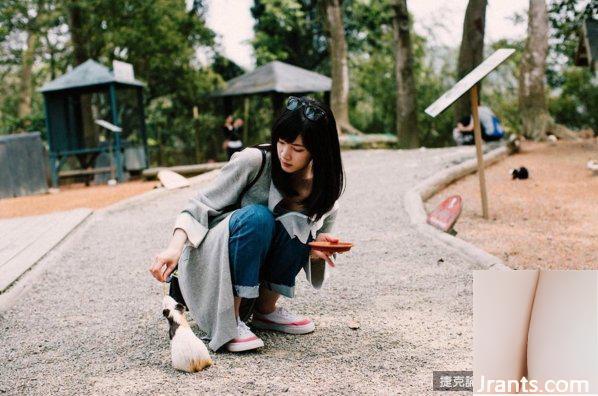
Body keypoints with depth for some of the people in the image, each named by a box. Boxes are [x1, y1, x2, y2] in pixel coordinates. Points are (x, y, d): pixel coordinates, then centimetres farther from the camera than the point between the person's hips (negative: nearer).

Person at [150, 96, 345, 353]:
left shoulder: (325, 189, -4)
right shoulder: (254, 161, -18)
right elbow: (202, 205, -17)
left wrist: (320, 245, -16)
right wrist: (175, 246, -32)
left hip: (255, 271, 4)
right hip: (208, 261, -4)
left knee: (297, 223, -25)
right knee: (256, 216, -33)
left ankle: (266, 310, -7)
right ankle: (228, 320, -25)